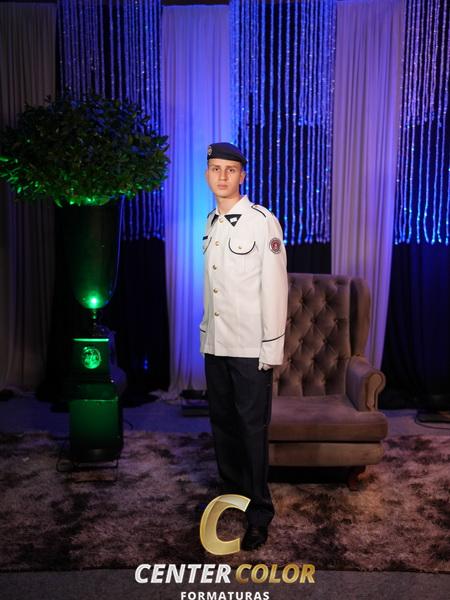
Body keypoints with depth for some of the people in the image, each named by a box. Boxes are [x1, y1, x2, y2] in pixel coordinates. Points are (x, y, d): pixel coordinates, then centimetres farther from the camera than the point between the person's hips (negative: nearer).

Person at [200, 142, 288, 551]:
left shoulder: (263, 221, -10)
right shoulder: (210, 223, 10)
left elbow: (275, 287, -12)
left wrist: (272, 348, -14)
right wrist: (206, 329, 13)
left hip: (250, 348, -6)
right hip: (215, 344, 6)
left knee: (253, 428, 1)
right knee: (223, 423, 15)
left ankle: (260, 513, 15)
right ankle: (232, 494, 33)